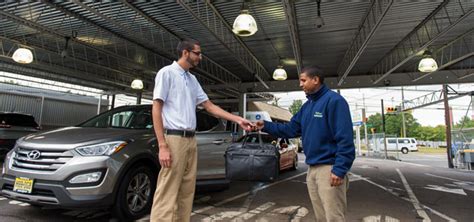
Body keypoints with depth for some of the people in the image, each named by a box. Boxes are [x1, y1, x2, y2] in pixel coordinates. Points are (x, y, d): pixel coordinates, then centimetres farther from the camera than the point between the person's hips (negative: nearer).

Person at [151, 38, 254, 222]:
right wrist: (162, 146, -17)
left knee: (187, 193, 10)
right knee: (167, 195, -6)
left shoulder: (192, 79, 17)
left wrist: (238, 119, 11)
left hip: (191, 140, 8)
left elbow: (209, 106, 17)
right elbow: (156, 108, -9)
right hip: (173, 139, -7)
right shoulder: (167, 72, -3)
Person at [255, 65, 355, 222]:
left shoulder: (334, 100, -13)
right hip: (312, 169, 9)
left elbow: (345, 138, -20)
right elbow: (291, 129, 15)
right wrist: (266, 126, 7)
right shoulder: (307, 106, 15)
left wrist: (340, 169, -25)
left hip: (329, 169, -9)